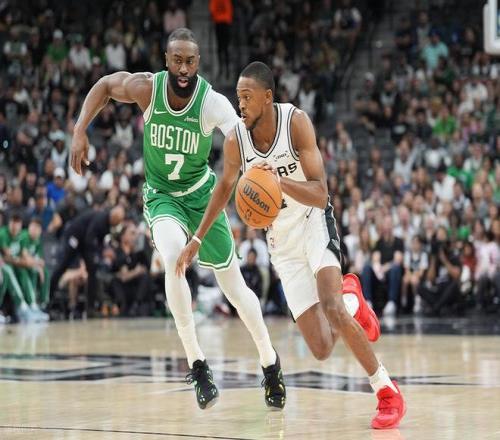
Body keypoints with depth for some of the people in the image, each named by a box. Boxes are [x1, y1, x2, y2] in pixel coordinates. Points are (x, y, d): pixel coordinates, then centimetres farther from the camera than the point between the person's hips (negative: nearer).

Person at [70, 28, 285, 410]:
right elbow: (104, 85, 1)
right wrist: (80, 133, -8)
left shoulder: (213, 103, -25)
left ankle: (270, 362, 31)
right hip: (161, 195, 0)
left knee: (233, 285, 7)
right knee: (173, 259, -31)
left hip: (201, 193, 0)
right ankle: (197, 365, -22)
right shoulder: (147, 88, -19)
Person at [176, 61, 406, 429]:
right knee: (322, 349, -7)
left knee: (331, 309, -31)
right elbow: (225, 186, 12)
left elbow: (320, 195, -23)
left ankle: (388, 392, -13)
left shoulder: (296, 122, -19)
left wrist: (280, 181, -41)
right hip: (281, 240, 3)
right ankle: (351, 296, 29)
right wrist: (197, 239, 12)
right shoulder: (236, 140, -10)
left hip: (314, 223, -3)